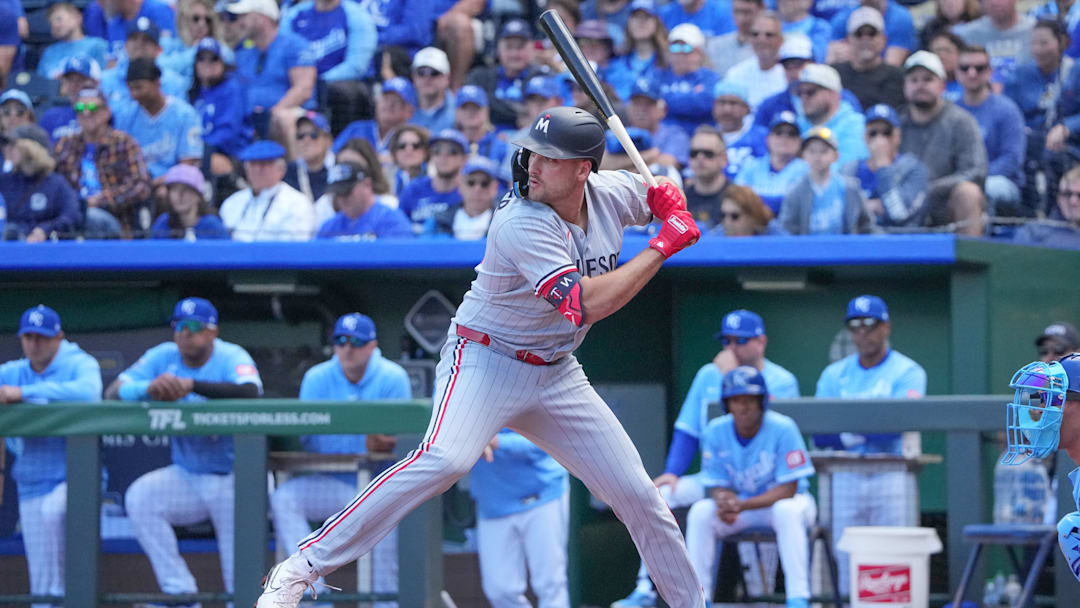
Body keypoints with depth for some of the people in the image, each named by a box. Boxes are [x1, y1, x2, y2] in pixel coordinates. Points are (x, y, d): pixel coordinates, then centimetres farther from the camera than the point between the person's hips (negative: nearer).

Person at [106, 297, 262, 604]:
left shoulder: (232, 357, -14)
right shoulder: (163, 357, -1)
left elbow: (250, 392, -36)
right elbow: (113, 392, -9)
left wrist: (190, 385, -43)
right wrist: (148, 388, -32)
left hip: (234, 478, -4)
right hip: (185, 476, 4)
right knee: (139, 497, -21)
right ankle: (179, 588, -16)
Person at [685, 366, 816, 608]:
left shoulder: (783, 429, -21)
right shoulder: (715, 432, -9)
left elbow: (788, 489, -22)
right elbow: (717, 486, -4)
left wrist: (741, 505, -32)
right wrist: (723, 502, -31)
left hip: (782, 501, -3)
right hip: (739, 501, 3)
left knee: (787, 511, -38)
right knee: (700, 511, -23)